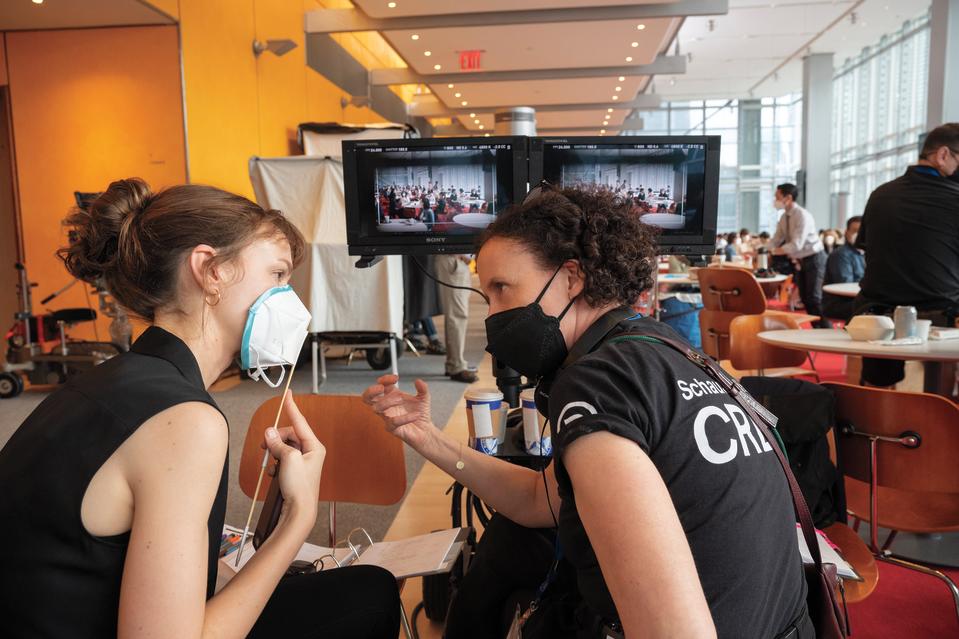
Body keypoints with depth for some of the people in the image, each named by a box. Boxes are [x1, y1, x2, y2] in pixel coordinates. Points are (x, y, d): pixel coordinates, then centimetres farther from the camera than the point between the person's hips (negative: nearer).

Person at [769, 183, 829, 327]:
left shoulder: (802, 215, -22)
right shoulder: (784, 217, 2)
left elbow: (796, 245, -28)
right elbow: (776, 240, 6)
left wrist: (773, 251, -27)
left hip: (813, 259, -8)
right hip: (799, 260, 8)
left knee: (814, 299, -10)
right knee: (805, 299, 11)